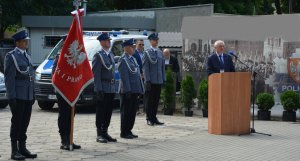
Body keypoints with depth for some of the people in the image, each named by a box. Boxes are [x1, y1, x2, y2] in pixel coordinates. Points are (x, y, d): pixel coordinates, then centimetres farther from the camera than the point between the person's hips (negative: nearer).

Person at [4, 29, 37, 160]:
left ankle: (22, 148, 18)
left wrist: (33, 94, 15)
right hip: (18, 96, -7)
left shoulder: (27, 55, 15)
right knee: (17, 123, -2)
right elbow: (9, 78, -11)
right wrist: (11, 96, -17)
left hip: (28, 96, 7)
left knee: (25, 123, 10)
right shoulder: (11, 56, -7)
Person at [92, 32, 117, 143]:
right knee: (101, 112, -2)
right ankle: (99, 135, 3)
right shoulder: (98, 56, -8)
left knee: (108, 111, 10)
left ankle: (105, 132, 18)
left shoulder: (111, 55, 16)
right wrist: (99, 89, -18)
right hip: (103, 88, -7)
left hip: (111, 88, 7)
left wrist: (114, 87, 14)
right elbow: (96, 74, -13)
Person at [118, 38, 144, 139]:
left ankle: (129, 131, 20)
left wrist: (140, 89, 15)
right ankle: (124, 132, 5)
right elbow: (124, 77, -17)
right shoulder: (123, 60, -12)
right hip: (128, 91, -9)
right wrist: (127, 90, -21)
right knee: (126, 112, -2)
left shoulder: (133, 59, 16)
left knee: (132, 112, 12)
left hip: (135, 90, 9)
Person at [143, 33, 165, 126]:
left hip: (159, 81, 5)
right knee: (149, 100, 1)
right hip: (151, 81, -5)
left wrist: (164, 79, 11)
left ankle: (154, 118, 16)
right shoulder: (147, 52, -4)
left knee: (156, 100, 8)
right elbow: (145, 67, -8)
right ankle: (149, 119, 7)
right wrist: (147, 80, -14)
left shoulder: (160, 52, 13)